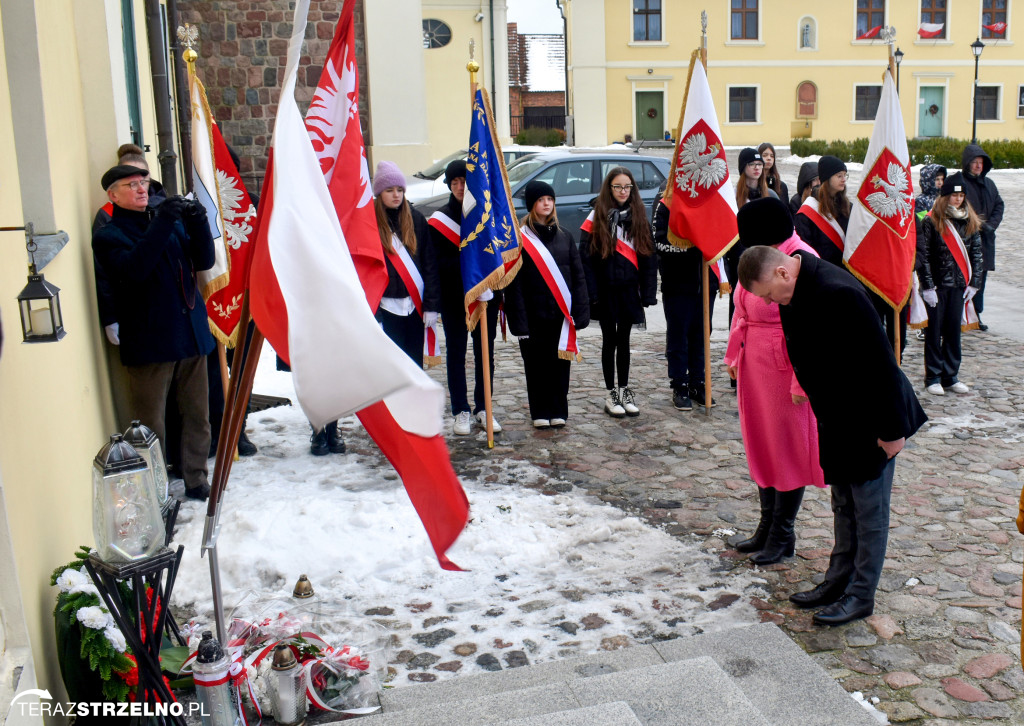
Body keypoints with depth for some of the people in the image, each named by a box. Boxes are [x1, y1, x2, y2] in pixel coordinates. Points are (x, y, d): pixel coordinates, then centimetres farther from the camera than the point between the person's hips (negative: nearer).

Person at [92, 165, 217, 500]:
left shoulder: (172, 222, 16)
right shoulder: (108, 236, -1)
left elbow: (204, 260, 7)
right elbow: (133, 268, -21)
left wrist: (198, 222, -9)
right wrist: (161, 224, -26)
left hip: (191, 333, 5)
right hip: (149, 342, -5)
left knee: (197, 414, 9)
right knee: (151, 423, 0)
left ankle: (196, 479, 21)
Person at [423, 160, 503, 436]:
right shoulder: (439, 220, 0)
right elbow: (437, 263, -7)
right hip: (454, 298, -1)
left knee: (485, 353, 8)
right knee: (456, 353, 5)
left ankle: (483, 408, 19)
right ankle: (461, 411, 13)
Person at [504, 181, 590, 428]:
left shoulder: (564, 236, 10)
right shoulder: (520, 238, -3)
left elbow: (578, 276, 9)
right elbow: (514, 283, -6)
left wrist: (580, 312, -1)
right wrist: (518, 320, -12)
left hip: (561, 314, 3)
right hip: (534, 314, -3)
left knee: (560, 363, 7)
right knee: (536, 364, 4)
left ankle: (558, 412, 18)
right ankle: (540, 413, 15)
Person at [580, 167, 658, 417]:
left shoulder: (638, 217, 5)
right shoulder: (597, 218, -4)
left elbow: (648, 258, 5)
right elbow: (586, 258, -8)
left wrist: (648, 292, -2)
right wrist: (591, 293, -14)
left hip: (629, 290, 2)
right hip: (605, 291, -2)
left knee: (623, 341, 10)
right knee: (609, 341, 6)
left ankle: (624, 391, 20)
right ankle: (611, 394, 15)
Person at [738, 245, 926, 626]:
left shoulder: (838, 293, -29)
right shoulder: (796, 292, -1)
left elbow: (880, 362, -26)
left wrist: (891, 428, -22)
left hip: (870, 422, -9)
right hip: (838, 420, 9)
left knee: (869, 509, 5)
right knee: (843, 505, 18)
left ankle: (861, 594, 17)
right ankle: (838, 580, 31)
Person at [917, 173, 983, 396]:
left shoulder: (970, 222, 7)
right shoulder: (931, 221, -7)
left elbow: (976, 254, 9)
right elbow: (922, 255, -9)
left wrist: (974, 283, 2)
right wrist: (927, 285, -12)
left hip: (959, 285, 4)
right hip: (936, 285, -4)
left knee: (953, 331, 9)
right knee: (934, 331, 3)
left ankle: (950, 376, 18)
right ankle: (933, 377, 11)